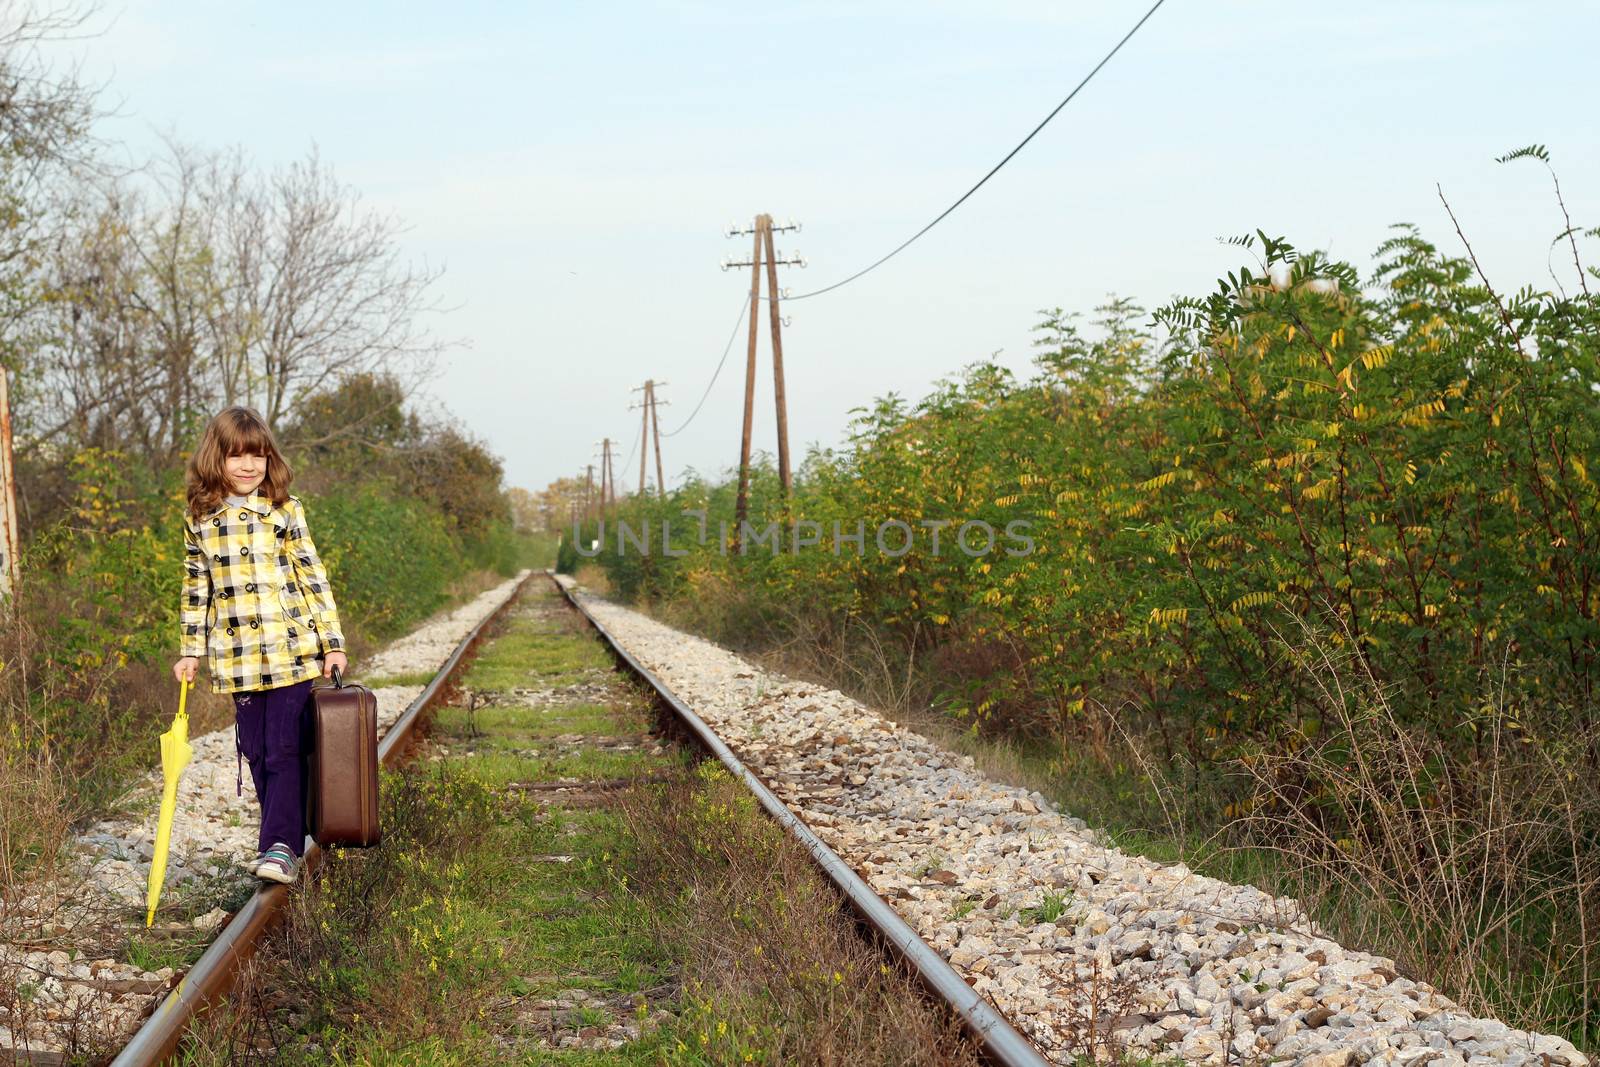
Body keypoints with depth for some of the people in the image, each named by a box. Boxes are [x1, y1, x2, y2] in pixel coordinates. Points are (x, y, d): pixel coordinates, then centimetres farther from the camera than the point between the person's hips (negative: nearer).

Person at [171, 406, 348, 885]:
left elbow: (314, 578, 0)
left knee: (285, 751, -7)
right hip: (237, 660, 3)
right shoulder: (199, 521, 7)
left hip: (292, 653, -3)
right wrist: (189, 651, 12)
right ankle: (282, 840, 19)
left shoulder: (285, 512, 0)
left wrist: (332, 641, -4)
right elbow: (195, 590, 14)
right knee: (256, 753, 8)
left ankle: (281, 847, -6)